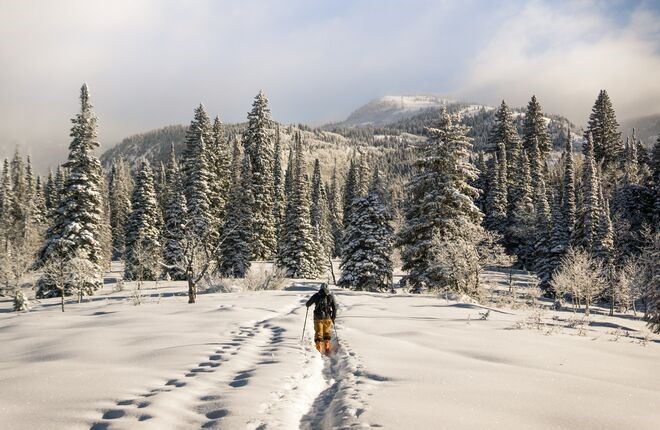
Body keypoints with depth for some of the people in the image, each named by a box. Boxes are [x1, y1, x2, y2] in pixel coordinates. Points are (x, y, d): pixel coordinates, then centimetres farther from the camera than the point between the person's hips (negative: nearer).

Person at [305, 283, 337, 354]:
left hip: (318, 317, -1)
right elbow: (335, 308, -1)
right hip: (327, 318, 1)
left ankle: (319, 349, 0)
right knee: (327, 333, 18)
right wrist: (333, 318, 9)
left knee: (318, 333, 8)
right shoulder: (330, 296, 0)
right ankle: (327, 348, 11)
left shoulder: (316, 296, 0)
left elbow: (308, 304, 9)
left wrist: (308, 305, 33)